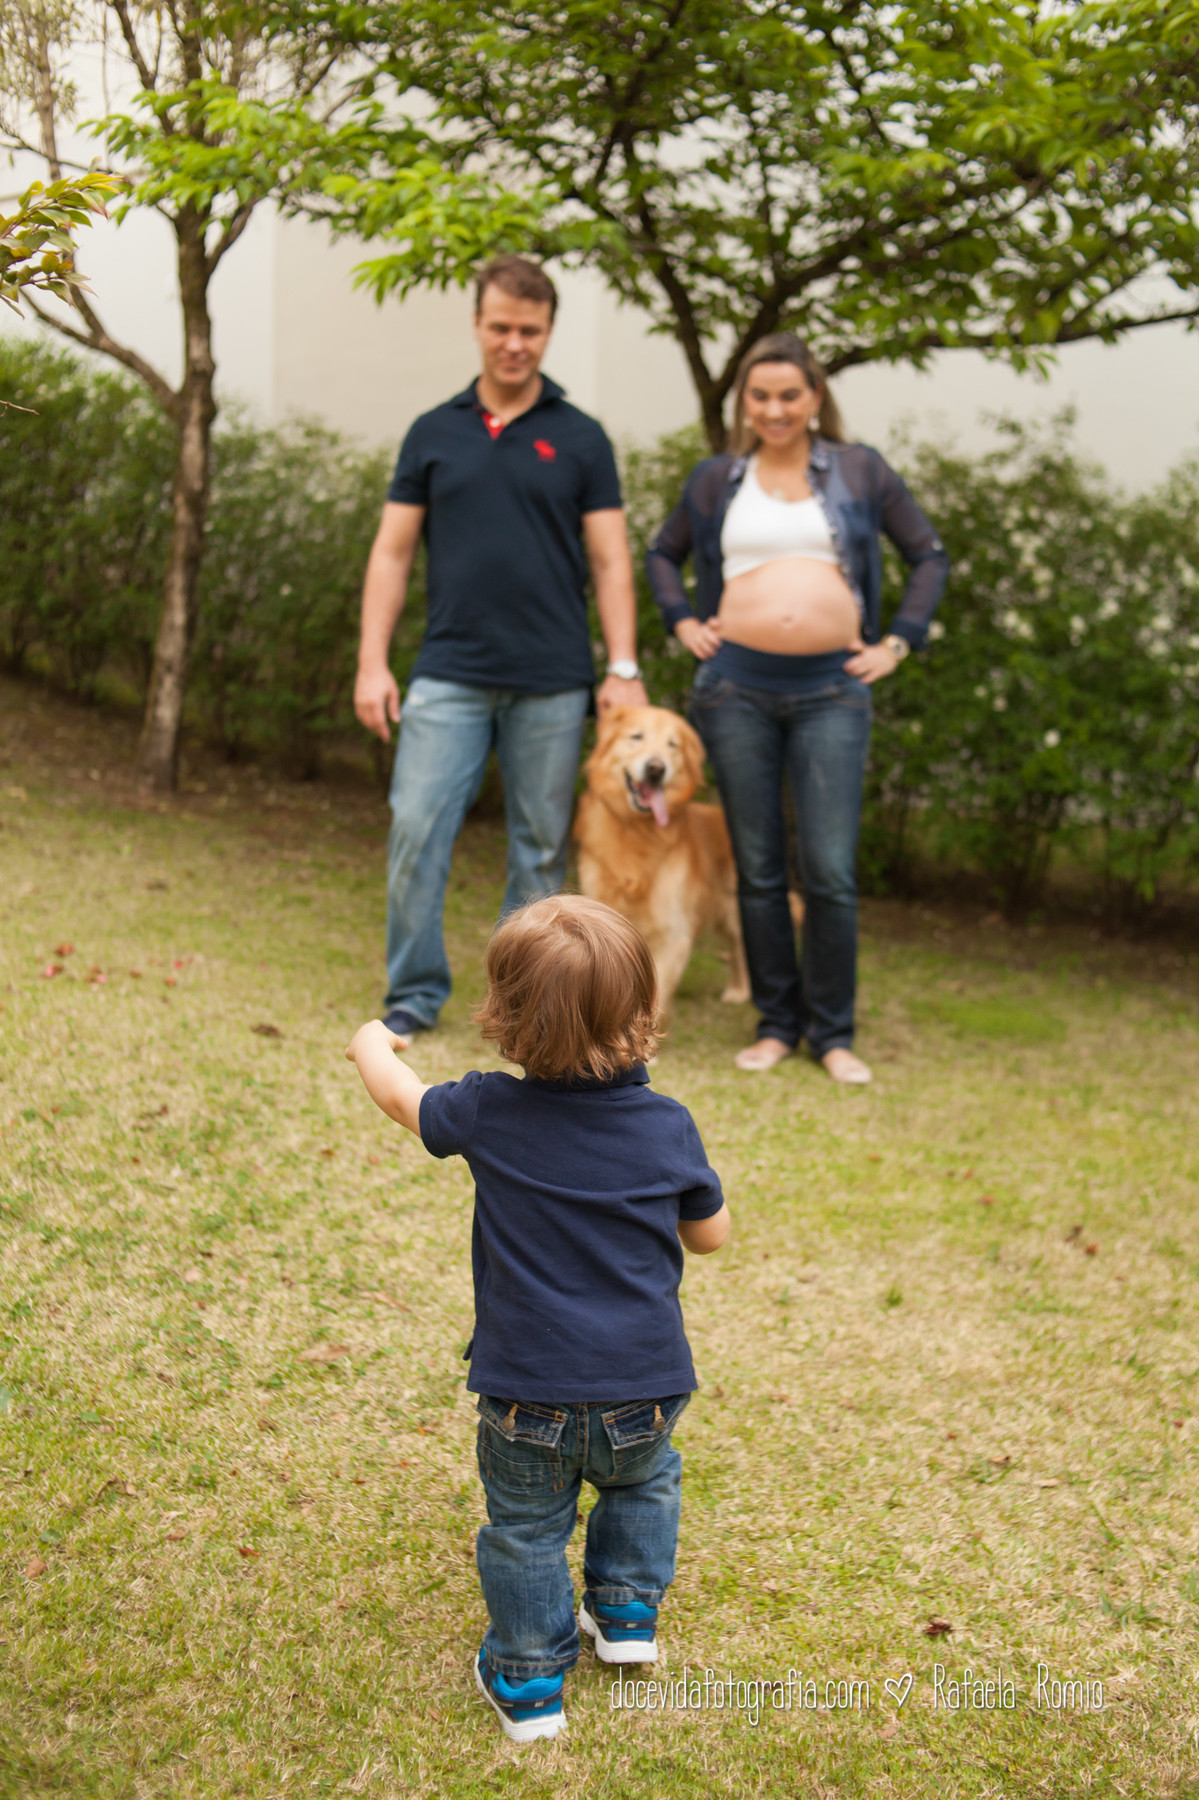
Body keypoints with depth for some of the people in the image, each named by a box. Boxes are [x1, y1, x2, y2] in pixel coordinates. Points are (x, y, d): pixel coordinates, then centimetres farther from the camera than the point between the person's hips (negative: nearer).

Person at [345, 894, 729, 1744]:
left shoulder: (489, 1114, -11)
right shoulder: (668, 1127, -9)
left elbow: (401, 1095, 9)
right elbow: (711, 1235, 4)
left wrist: (372, 1045, 29)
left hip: (527, 1395, -1)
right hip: (643, 1387, 1)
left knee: (525, 1529, 17)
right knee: (646, 1479, 32)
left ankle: (529, 1684, 25)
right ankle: (627, 1613, 38)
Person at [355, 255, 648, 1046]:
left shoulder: (580, 439, 5)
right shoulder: (434, 433, 9)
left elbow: (610, 561, 3)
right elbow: (393, 553, 8)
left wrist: (623, 669, -6)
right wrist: (373, 662, 0)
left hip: (552, 682, -1)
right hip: (450, 675, 1)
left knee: (542, 848, 5)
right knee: (416, 831, -5)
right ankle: (415, 993, 8)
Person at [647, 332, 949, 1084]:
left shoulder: (859, 471, 7)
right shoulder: (717, 479, 10)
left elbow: (929, 556, 14)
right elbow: (664, 553, 26)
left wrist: (899, 642, 5)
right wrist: (682, 621, 10)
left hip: (831, 690, -1)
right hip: (737, 686, 1)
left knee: (830, 872, -5)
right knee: (758, 869, 6)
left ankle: (834, 1032, 8)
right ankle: (777, 1022, 18)